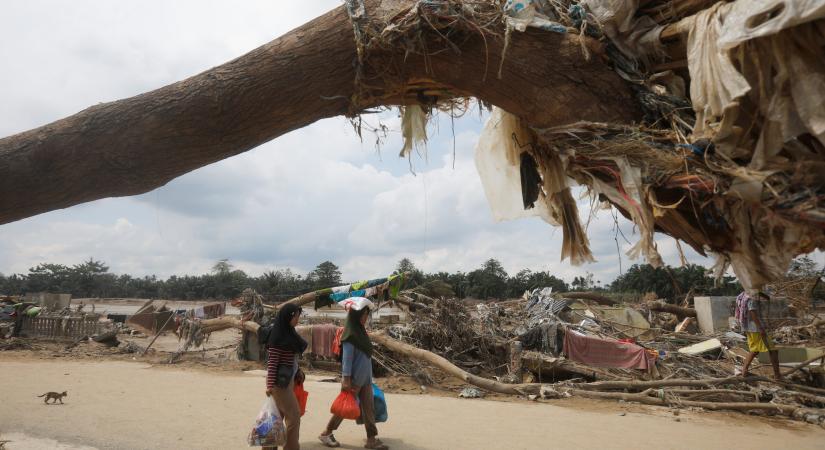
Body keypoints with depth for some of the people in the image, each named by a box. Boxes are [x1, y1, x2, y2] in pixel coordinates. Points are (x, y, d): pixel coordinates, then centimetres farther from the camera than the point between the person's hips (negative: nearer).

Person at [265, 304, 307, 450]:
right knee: (294, 414, -2)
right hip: (280, 381, -8)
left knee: (278, 415, 14)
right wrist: (270, 385, -21)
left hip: (288, 380, 8)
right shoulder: (278, 337, -17)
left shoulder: (289, 333, 9)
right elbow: (271, 363, -19)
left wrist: (298, 371, 19)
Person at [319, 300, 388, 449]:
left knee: (369, 408, 9)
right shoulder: (350, 333, -17)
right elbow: (347, 357, -19)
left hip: (365, 378, 8)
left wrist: (368, 376, 16)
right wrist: (346, 379, -21)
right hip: (354, 379, -8)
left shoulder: (361, 331, 8)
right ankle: (326, 433, 23)